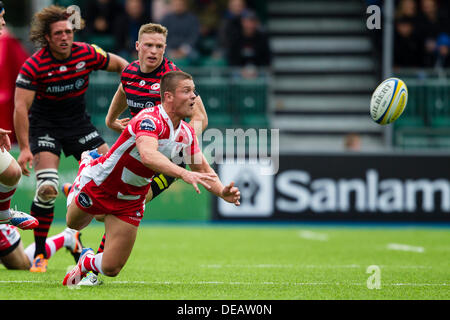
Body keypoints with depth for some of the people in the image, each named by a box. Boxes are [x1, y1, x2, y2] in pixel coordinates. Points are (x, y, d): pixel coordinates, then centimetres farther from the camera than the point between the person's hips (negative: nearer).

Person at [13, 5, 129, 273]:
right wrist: (24, 148, -27)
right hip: (45, 126, -4)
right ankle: (40, 253, -7)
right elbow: (21, 107, -21)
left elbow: (120, 65, 8)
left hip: (78, 122, 5)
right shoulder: (34, 66, -21)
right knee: (47, 187, -20)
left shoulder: (87, 54, -10)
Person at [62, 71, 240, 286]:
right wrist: (183, 174, -64)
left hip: (130, 202, 5)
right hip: (99, 185, -5)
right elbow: (148, 155, -52)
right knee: (74, 223, 27)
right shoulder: (150, 119, -34)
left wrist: (222, 192, -19)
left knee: (111, 268, -1)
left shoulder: (186, 133, -10)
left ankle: (87, 262, 36)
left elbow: (202, 170, 0)